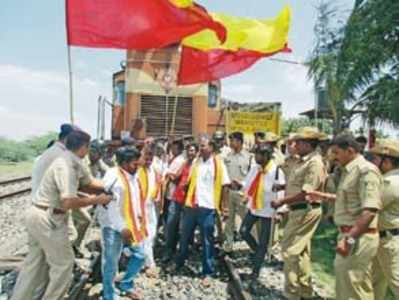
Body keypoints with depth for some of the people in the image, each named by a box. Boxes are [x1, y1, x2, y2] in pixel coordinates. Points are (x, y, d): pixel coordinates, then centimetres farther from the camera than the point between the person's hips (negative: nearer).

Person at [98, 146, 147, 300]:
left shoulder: (133, 176, 7)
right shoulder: (112, 176, -17)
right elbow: (109, 205, -21)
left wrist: (140, 216, 9)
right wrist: (121, 227, -22)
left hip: (132, 224, 8)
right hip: (114, 226, -8)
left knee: (139, 255, 14)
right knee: (111, 263, 6)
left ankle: (125, 284, 35)